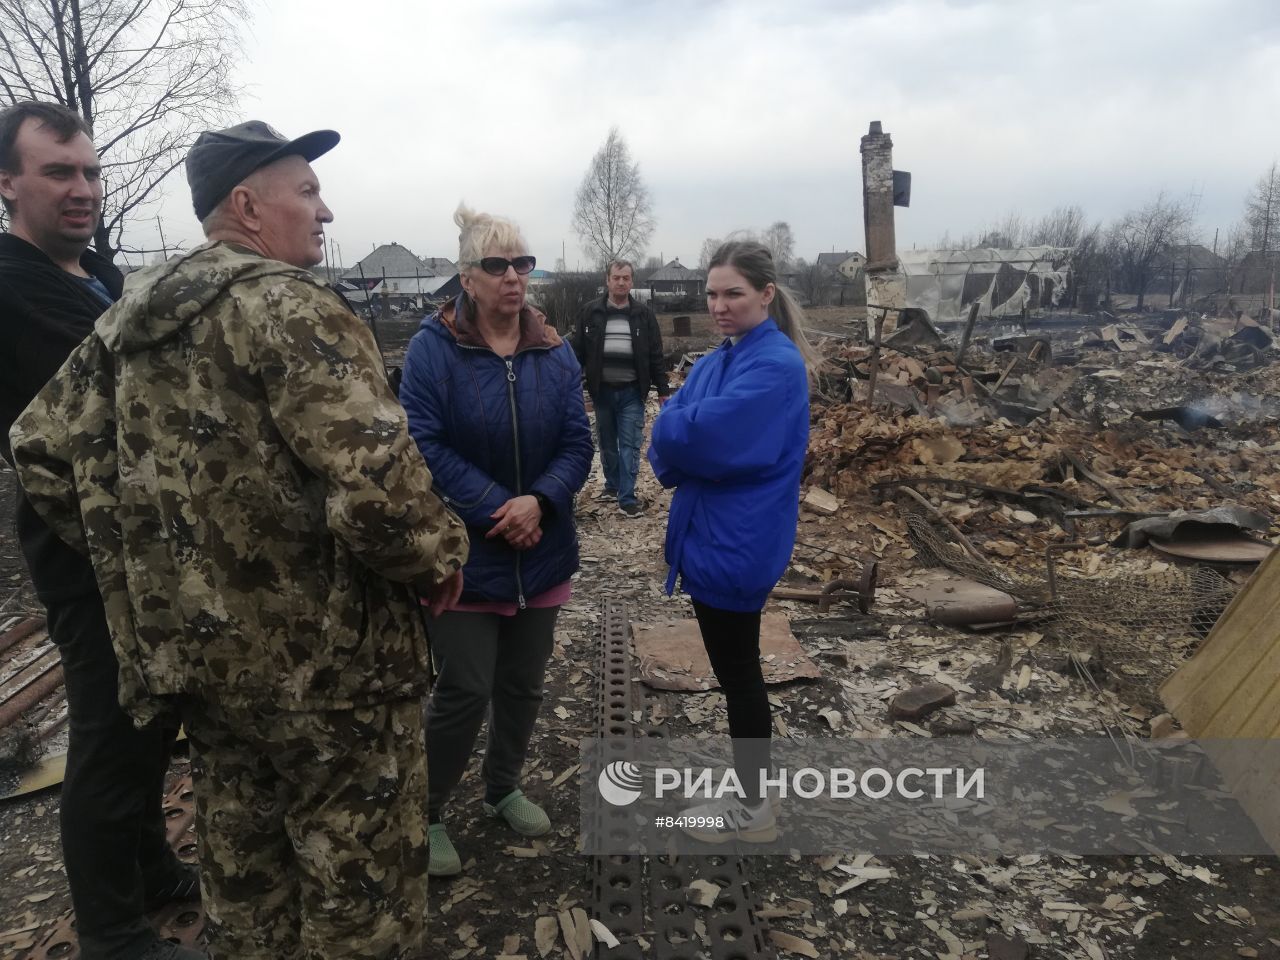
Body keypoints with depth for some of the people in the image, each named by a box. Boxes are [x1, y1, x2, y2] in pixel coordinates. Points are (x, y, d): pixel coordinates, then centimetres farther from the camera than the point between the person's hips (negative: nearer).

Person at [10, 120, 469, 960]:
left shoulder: (132, 315, 9)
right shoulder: (286, 306, -17)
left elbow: (44, 446, 14)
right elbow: (376, 481, -30)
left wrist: (142, 558, 18)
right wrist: (438, 554, -12)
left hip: (190, 642, 9)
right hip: (322, 655, -8)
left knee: (243, 846, 25)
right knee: (361, 861, 10)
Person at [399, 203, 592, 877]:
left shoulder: (554, 352, 3)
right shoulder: (432, 347, -10)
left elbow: (577, 443, -1)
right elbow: (424, 443, -16)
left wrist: (538, 502, -18)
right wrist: (495, 508, -21)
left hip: (541, 552, 5)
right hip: (464, 554, -4)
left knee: (523, 683, 16)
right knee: (464, 690, -1)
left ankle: (504, 789, 39)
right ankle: (426, 814, 22)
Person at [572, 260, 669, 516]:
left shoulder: (644, 314, 1)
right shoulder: (591, 312, 1)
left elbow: (655, 356, 3)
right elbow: (578, 351, 3)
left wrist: (663, 390, 1)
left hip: (632, 392, -1)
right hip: (602, 391, 1)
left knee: (630, 445, -2)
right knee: (607, 443, 14)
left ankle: (627, 497, 2)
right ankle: (612, 485, 32)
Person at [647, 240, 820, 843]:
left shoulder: (777, 365, -17)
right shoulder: (714, 363, 11)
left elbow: (710, 435, -28)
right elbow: (669, 429, 2)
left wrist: (676, 433, -9)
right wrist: (690, 438, -17)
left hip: (738, 543, -8)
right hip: (710, 535, 9)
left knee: (737, 672, 5)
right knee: (734, 669, 19)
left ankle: (755, 810, 23)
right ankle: (748, 789, 37)